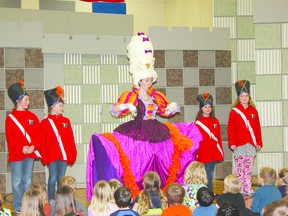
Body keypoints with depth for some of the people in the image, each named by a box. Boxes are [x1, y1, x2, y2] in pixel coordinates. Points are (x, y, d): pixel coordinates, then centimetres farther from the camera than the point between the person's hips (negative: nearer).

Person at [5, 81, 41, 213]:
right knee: (17, 181, 2)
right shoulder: (10, 118, -4)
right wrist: (21, 148, -19)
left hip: (31, 153, 4)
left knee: (27, 180, 11)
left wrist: (33, 146, -12)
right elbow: (10, 137, -10)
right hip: (17, 154, -4)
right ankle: (18, 207, 10)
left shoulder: (32, 117, 8)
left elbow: (38, 134, 4)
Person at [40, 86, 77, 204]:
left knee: (61, 178, 10)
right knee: (53, 178, 0)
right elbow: (43, 142, -4)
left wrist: (72, 155, 6)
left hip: (64, 156, 4)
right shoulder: (45, 122, -3)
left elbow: (71, 140, 10)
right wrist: (44, 157, -8)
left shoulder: (66, 121, 9)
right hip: (52, 157, -4)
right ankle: (51, 200, 10)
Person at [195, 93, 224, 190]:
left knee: (210, 175, 12)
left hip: (213, 153, 5)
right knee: (205, 175, -4)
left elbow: (219, 137, 13)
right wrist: (196, 153, -8)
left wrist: (221, 152, 11)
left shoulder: (215, 121, 10)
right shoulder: (198, 122, -4)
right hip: (203, 154, -5)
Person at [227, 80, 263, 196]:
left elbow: (257, 128, 11)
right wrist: (232, 143, -10)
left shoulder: (253, 111, 10)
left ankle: (248, 189, 10)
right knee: (239, 168, -1)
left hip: (251, 144, 3)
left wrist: (259, 143, 6)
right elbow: (230, 128, -3)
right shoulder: (234, 111, 0)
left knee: (248, 168, 6)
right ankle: (239, 190, 4)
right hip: (239, 144, -3)